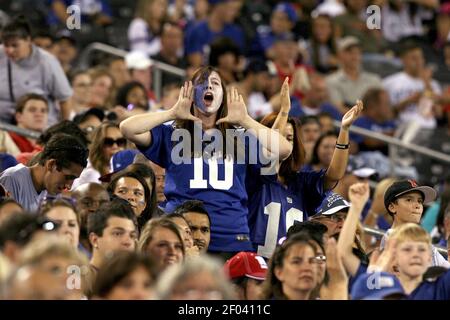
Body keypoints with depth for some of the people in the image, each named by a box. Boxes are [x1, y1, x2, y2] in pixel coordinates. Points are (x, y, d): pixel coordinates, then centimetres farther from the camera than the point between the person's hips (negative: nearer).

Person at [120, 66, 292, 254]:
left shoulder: (239, 140, 15)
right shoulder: (171, 136, 12)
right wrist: (172, 113, 0)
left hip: (232, 239, 1)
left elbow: (283, 150, 1)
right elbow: (127, 128, -1)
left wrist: (245, 121, 3)